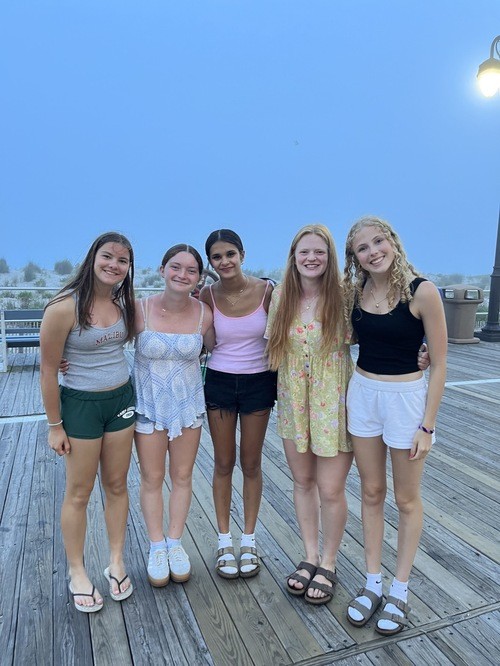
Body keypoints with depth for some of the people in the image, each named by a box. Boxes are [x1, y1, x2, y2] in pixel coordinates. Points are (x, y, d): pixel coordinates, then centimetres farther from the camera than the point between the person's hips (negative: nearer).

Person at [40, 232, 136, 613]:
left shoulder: (126, 303, -3)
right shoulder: (64, 308, -19)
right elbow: (48, 370, -13)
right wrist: (55, 425, -9)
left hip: (121, 399, 5)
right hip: (80, 403, -5)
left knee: (117, 485, 15)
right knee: (79, 493, 9)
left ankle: (117, 563, 33)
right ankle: (77, 574, 29)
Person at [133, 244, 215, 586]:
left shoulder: (204, 314, -10)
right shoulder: (140, 310, -16)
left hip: (188, 404, 2)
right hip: (149, 404, -1)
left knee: (182, 476, 14)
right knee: (152, 479, 11)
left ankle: (175, 543, 36)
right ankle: (157, 547, 33)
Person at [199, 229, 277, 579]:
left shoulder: (266, 290, -9)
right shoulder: (207, 295, -8)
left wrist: (279, 383, -1)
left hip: (258, 382, 0)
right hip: (219, 382, 0)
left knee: (252, 464, 12)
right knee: (224, 463, 12)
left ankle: (249, 540, 31)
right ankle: (225, 541, 29)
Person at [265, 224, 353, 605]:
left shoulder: (343, 295, -11)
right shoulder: (281, 296, -1)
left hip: (333, 402, -3)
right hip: (293, 401, 4)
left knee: (331, 490, 5)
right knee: (303, 481, 16)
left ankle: (328, 565, 30)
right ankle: (310, 557, 37)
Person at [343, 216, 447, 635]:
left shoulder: (421, 291, -14)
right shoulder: (353, 292, -1)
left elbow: (439, 363, -11)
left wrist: (427, 425, -11)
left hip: (407, 397, -4)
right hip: (362, 395, 4)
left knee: (406, 498, 12)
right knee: (372, 492, 15)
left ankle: (400, 590, 30)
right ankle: (372, 582, 32)